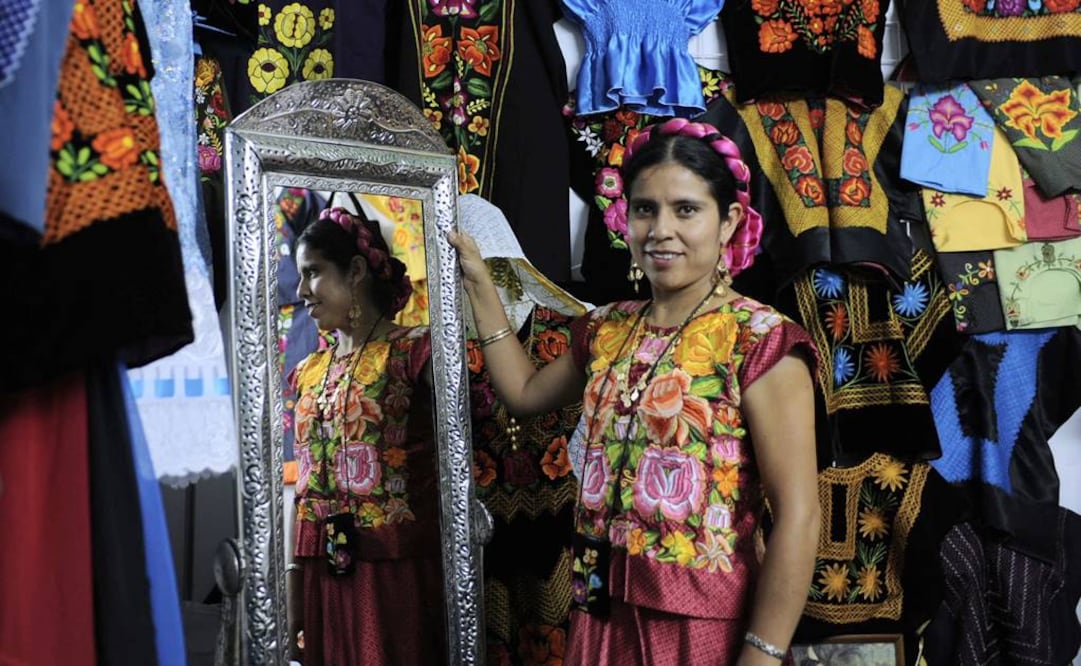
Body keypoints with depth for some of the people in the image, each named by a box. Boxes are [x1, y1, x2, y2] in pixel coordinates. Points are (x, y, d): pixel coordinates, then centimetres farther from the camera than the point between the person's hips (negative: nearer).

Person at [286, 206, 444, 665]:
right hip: (321, 572, 6)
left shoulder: (413, 351, -5)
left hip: (395, 571, -5)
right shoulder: (310, 372, 13)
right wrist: (293, 577, 12)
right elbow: (306, 483, 14)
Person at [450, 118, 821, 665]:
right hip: (604, 613, 6)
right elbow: (525, 392, 22)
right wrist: (479, 285, 20)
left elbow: (797, 515, -16)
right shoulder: (608, 331, 6)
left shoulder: (760, 340, -13)